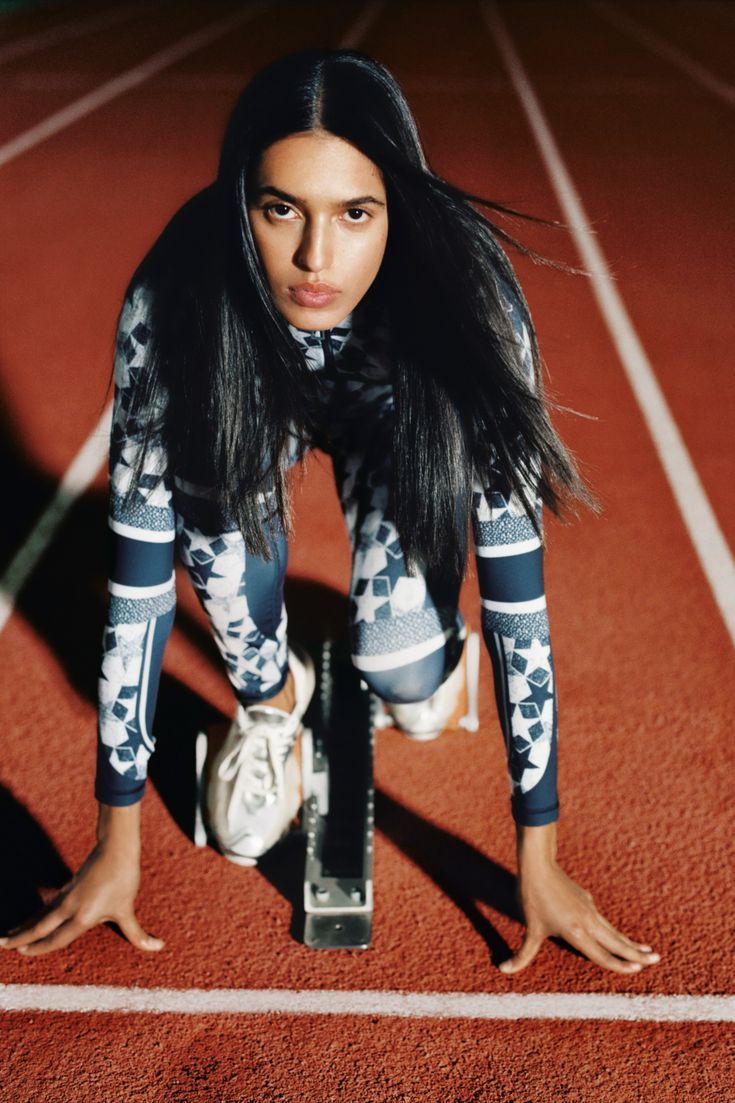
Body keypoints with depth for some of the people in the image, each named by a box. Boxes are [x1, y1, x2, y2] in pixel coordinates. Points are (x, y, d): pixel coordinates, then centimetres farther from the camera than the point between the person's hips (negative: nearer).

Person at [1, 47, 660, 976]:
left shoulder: (469, 302, -39)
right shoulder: (172, 303, -37)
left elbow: (517, 594, -33)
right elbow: (138, 581, -30)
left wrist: (539, 862, -28)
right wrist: (116, 843, -24)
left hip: (398, 422, -1)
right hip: (251, 402, 2)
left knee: (397, 655, -24)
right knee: (212, 482, -32)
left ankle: (424, 641, 15)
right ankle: (269, 697, -2)